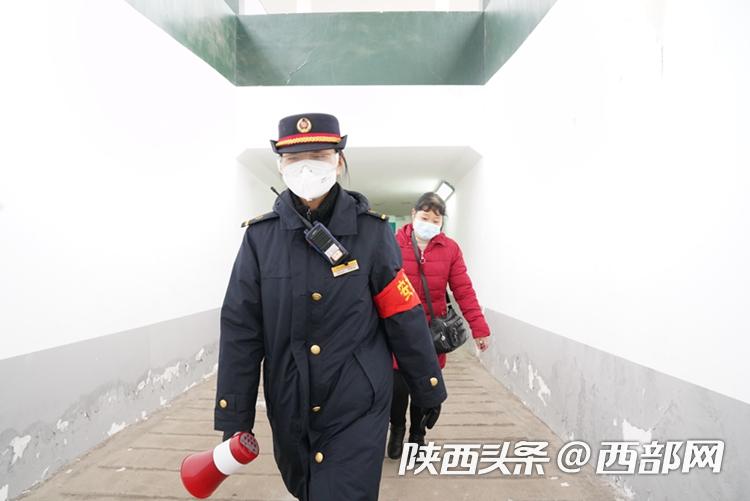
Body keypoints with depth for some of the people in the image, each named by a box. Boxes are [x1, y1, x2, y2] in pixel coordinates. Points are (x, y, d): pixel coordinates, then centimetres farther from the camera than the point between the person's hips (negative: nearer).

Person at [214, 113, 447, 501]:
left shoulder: (372, 231, -10)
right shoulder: (261, 236, -6)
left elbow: (405, 319, -5)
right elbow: (241, 331, -3)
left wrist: (428, 391, 2)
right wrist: (233, 417, -1)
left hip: (358, 410, -3)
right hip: (288, 410, 4)